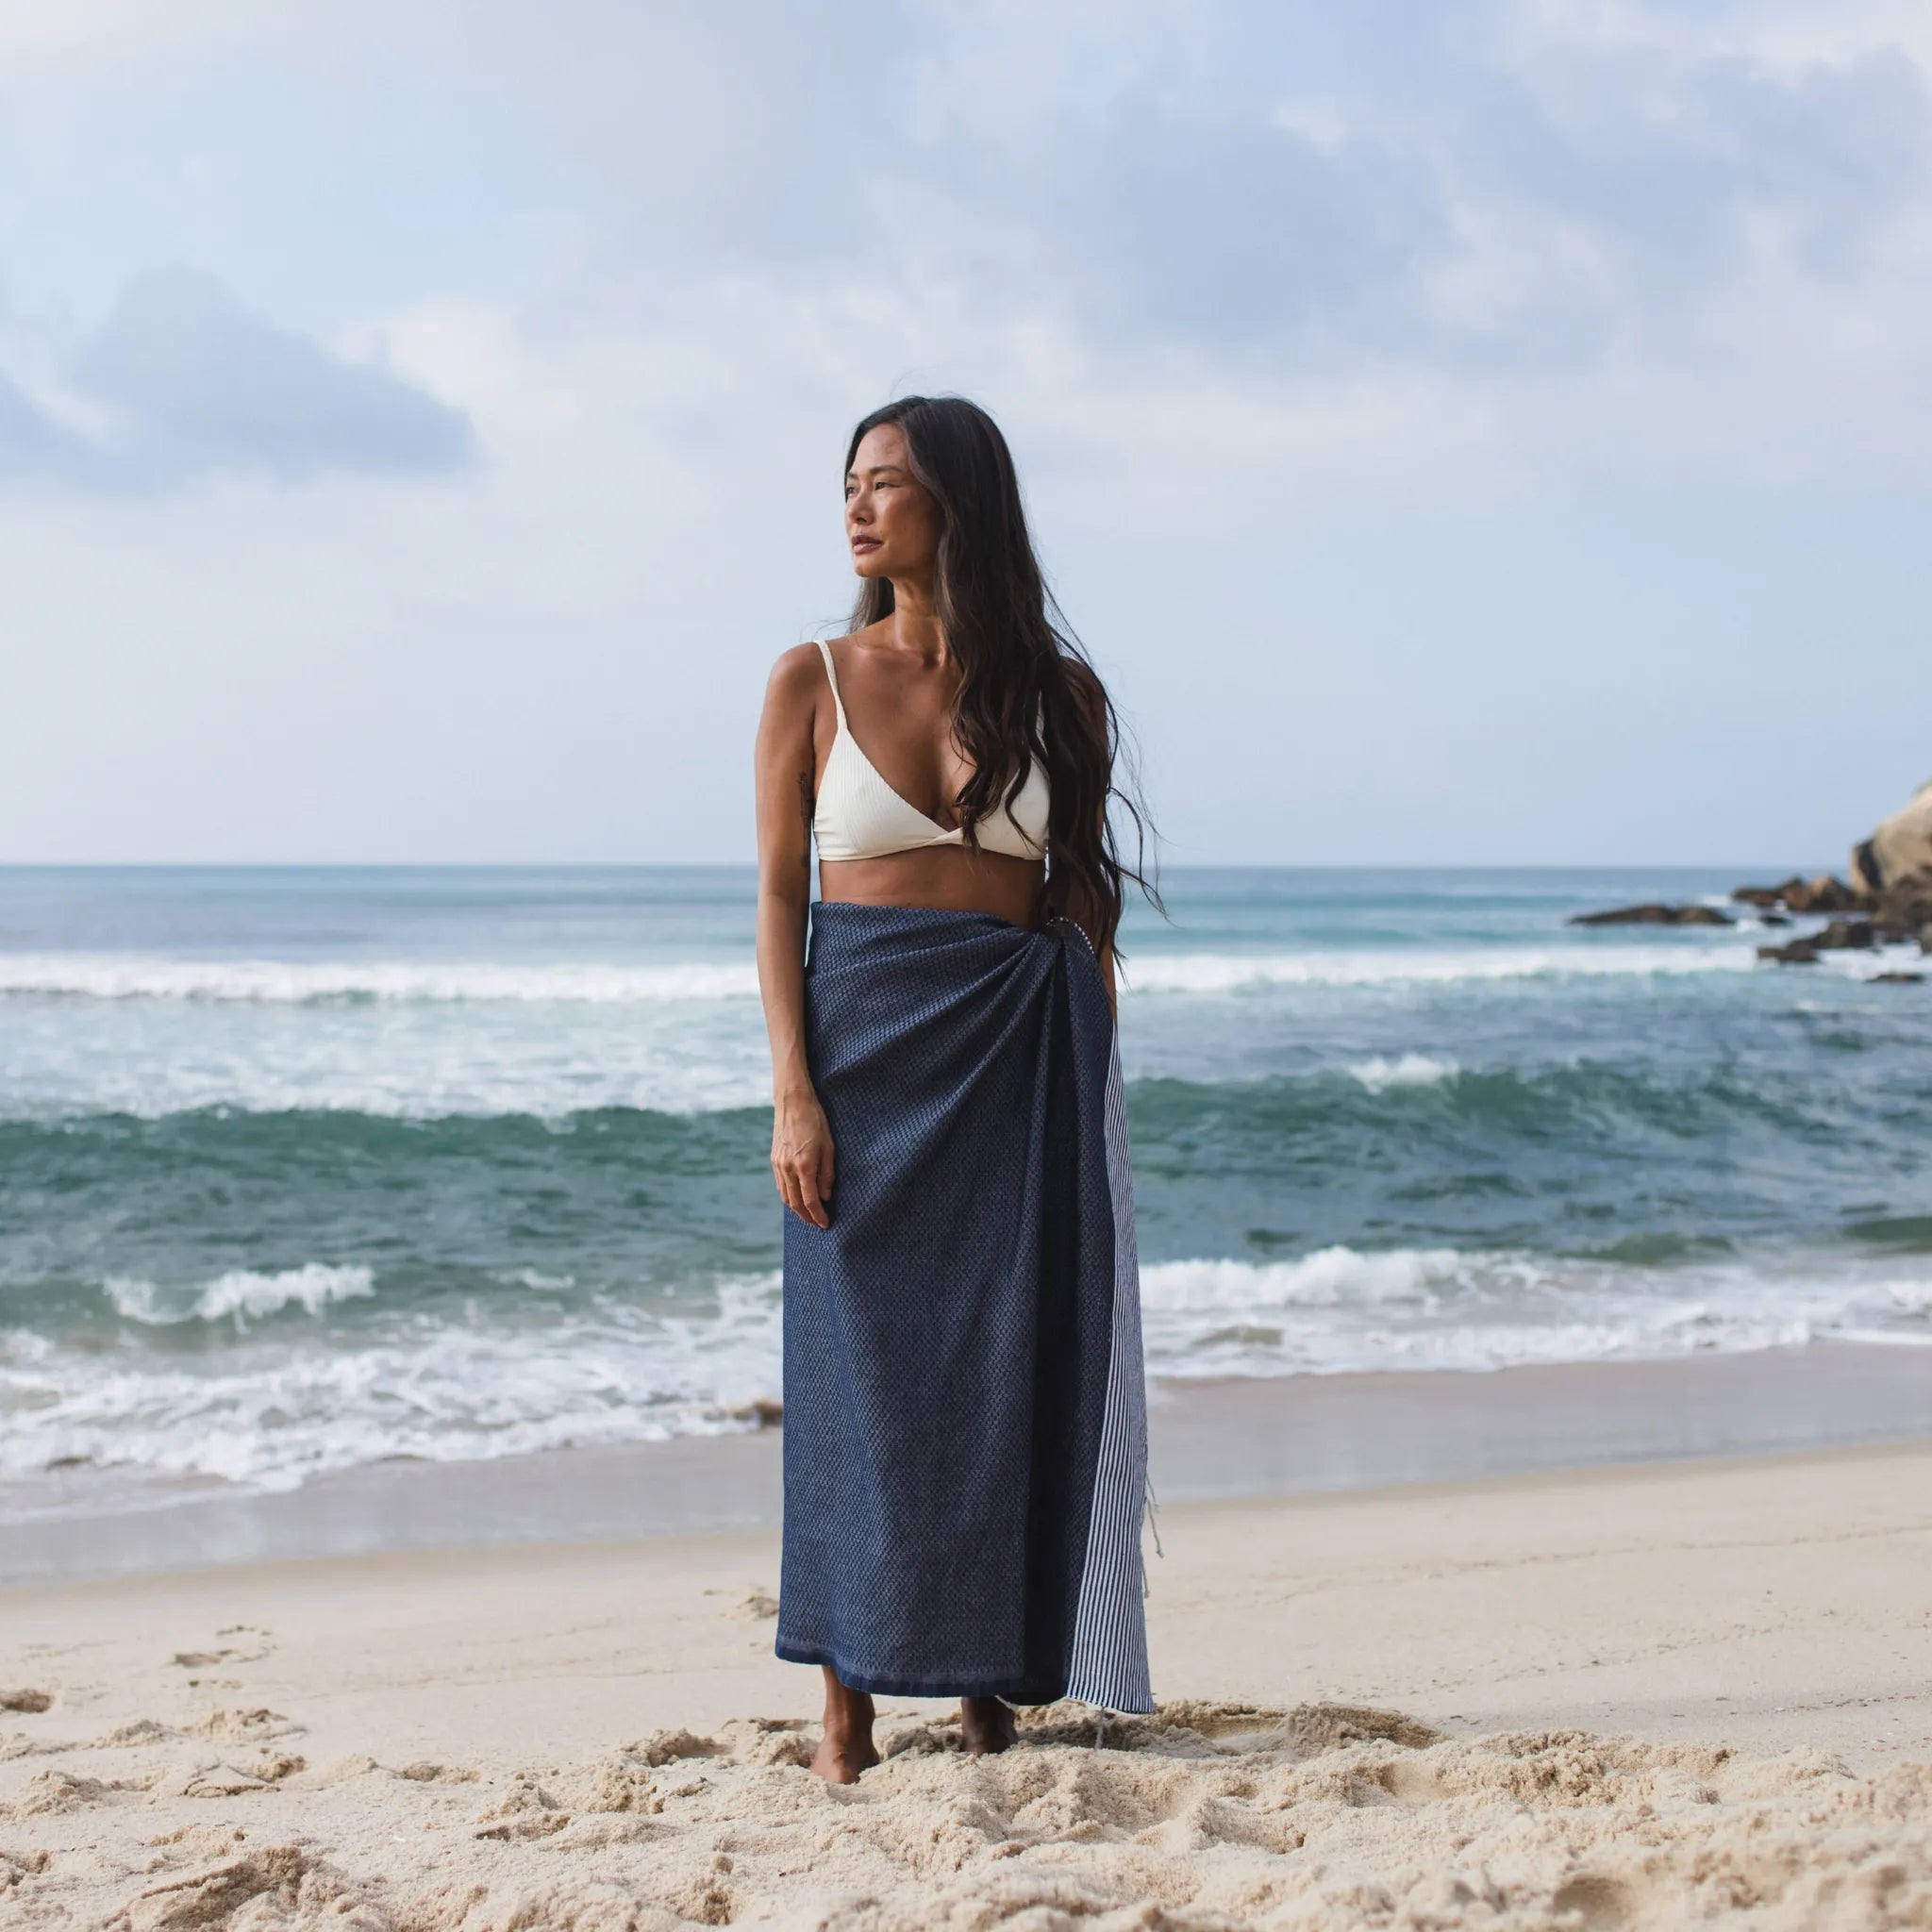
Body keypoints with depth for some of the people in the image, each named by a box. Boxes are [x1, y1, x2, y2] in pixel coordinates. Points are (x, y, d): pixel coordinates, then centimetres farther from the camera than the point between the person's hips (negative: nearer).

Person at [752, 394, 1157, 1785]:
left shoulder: (1058, 690, 4)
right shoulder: (815, 680, 3)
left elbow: (1086, 898, 8)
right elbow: (780, 892, 1)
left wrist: (1096, 1082, 3)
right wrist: (793, 1090, -8)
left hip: (1023, 1055, 1)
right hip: (865, 1046, -1)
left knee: (1015, 1367, 2)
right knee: (861, 1366, 0)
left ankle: (992, 1686, 13)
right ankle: (850, 1708, 7)